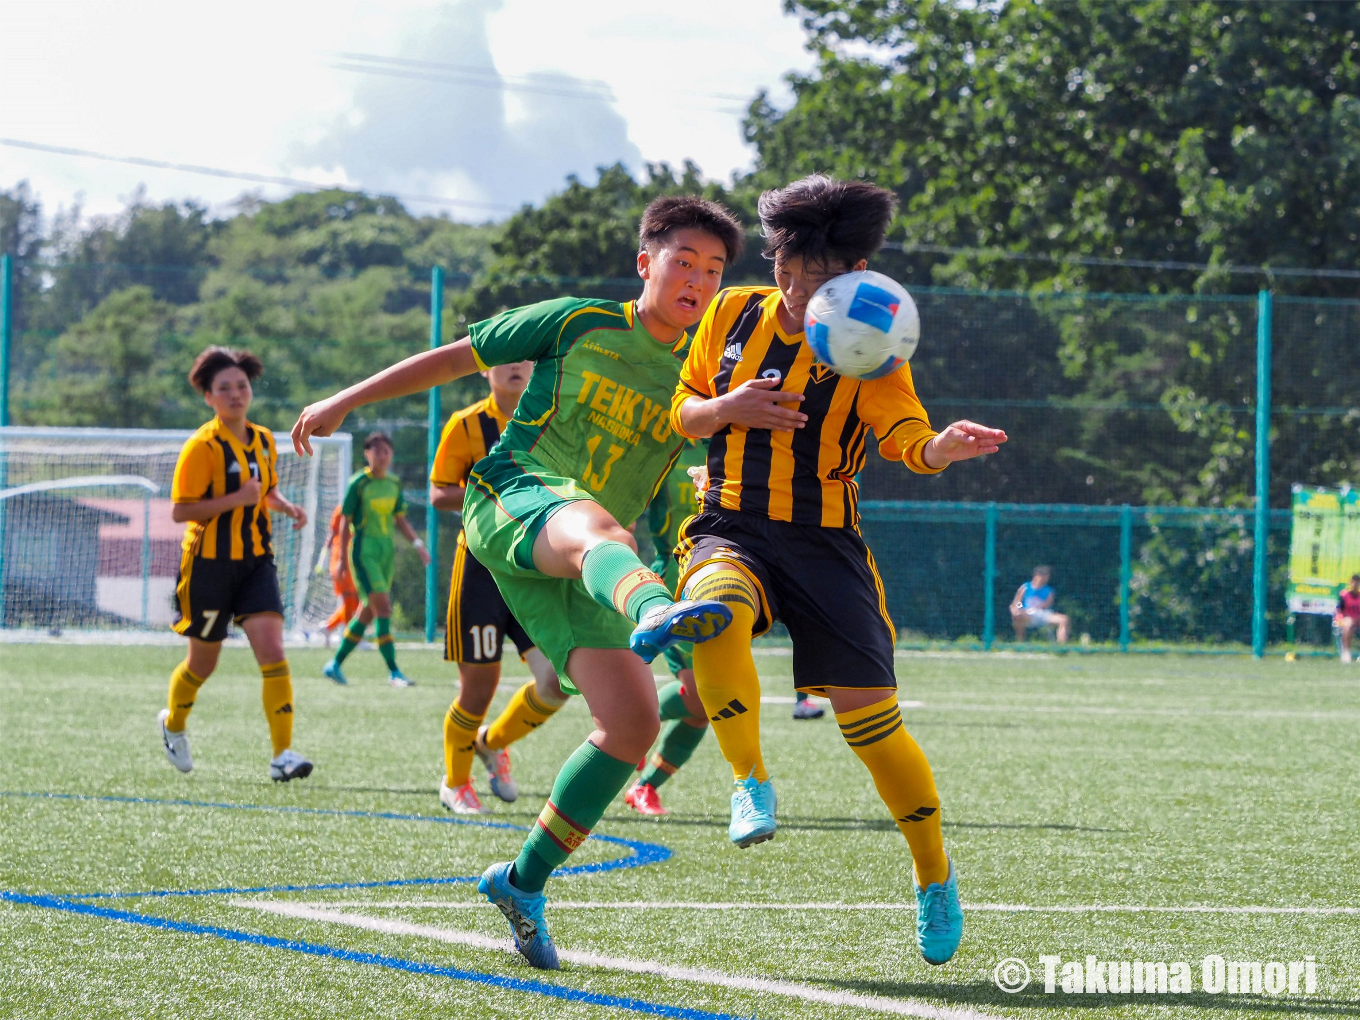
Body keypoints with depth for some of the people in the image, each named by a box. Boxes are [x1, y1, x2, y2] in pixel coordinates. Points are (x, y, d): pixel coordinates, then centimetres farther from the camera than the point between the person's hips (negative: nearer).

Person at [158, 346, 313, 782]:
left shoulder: (264, 440, 6)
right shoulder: (202, 446, -13)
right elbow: (180, 510, -18)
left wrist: (286, 507, 3)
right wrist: (236, 499, -26)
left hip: (255, 561, 4)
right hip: (210, 562, -4)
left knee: (273, 653, -14)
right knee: (203, 662, 11)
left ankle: (283, 753, -17)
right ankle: (173, 723, 42)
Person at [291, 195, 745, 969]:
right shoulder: (580, 325, 7)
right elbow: (457, 357, 14)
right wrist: (345, 401, 14)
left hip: (577, 573, 5)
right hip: (512, 501, -5)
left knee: (634, 721, -12)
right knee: (594, 522, -42)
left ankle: (524, 880, 6)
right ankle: (652, 614, -81)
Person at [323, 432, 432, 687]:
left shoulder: (394, 484, 9)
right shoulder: (359, 483, -8)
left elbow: (400, 520, 16)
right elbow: (346, 523, -5)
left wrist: (417, 543, 2)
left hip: (386, 551, 7)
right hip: (364, 550, -7)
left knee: (367, 612, 10)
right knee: (383, 607, -14)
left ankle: (335, 664, 22)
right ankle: (393, 672, -13)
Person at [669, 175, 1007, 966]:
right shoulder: (735, 314, 5)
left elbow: (905, 436, -21)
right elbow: (682, 412, 13)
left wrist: (946, 447, -44)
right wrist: (729, 409, -10)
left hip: (825, 544, -1)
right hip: (730, 530, 1)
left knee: (870, 717, -6)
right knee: (718, 608, -36)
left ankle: (936, 876, 17)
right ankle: (751, 781, -20)